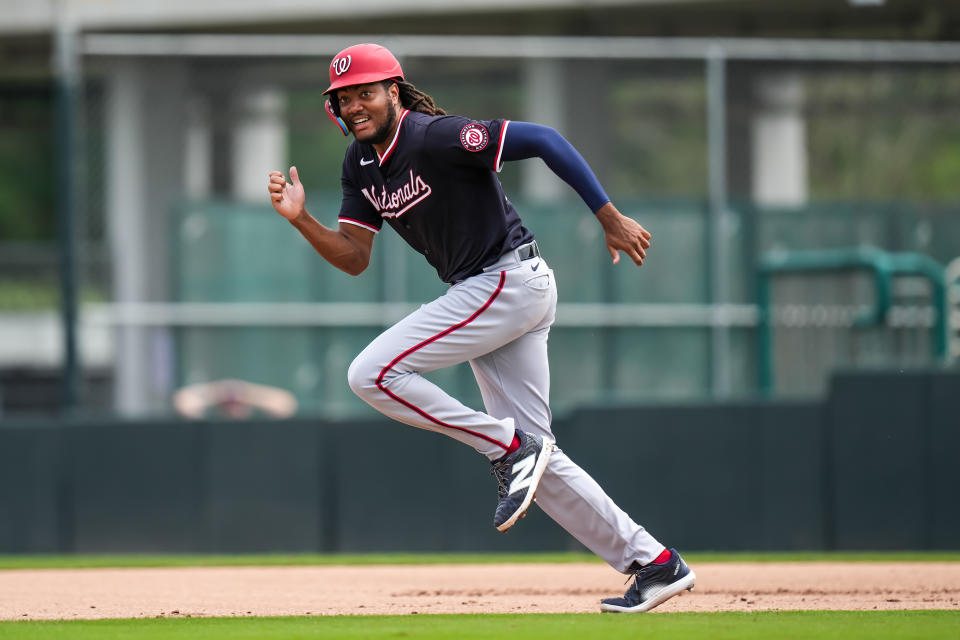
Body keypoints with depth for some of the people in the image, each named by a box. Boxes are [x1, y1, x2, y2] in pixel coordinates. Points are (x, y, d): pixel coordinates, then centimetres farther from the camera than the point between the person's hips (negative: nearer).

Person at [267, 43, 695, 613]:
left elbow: (542, 139, -20)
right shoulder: (361, 164, 10)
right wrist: (301, 218, -8)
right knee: (536, 457, 7)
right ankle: (654, 564, 10)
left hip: (511, 281, -9)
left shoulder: (437, 138, -17)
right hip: (485, 295, 9)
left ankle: (509, 448, -8)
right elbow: (354, 258, 9)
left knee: (372, 373, -15)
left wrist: (610, 218, -22)